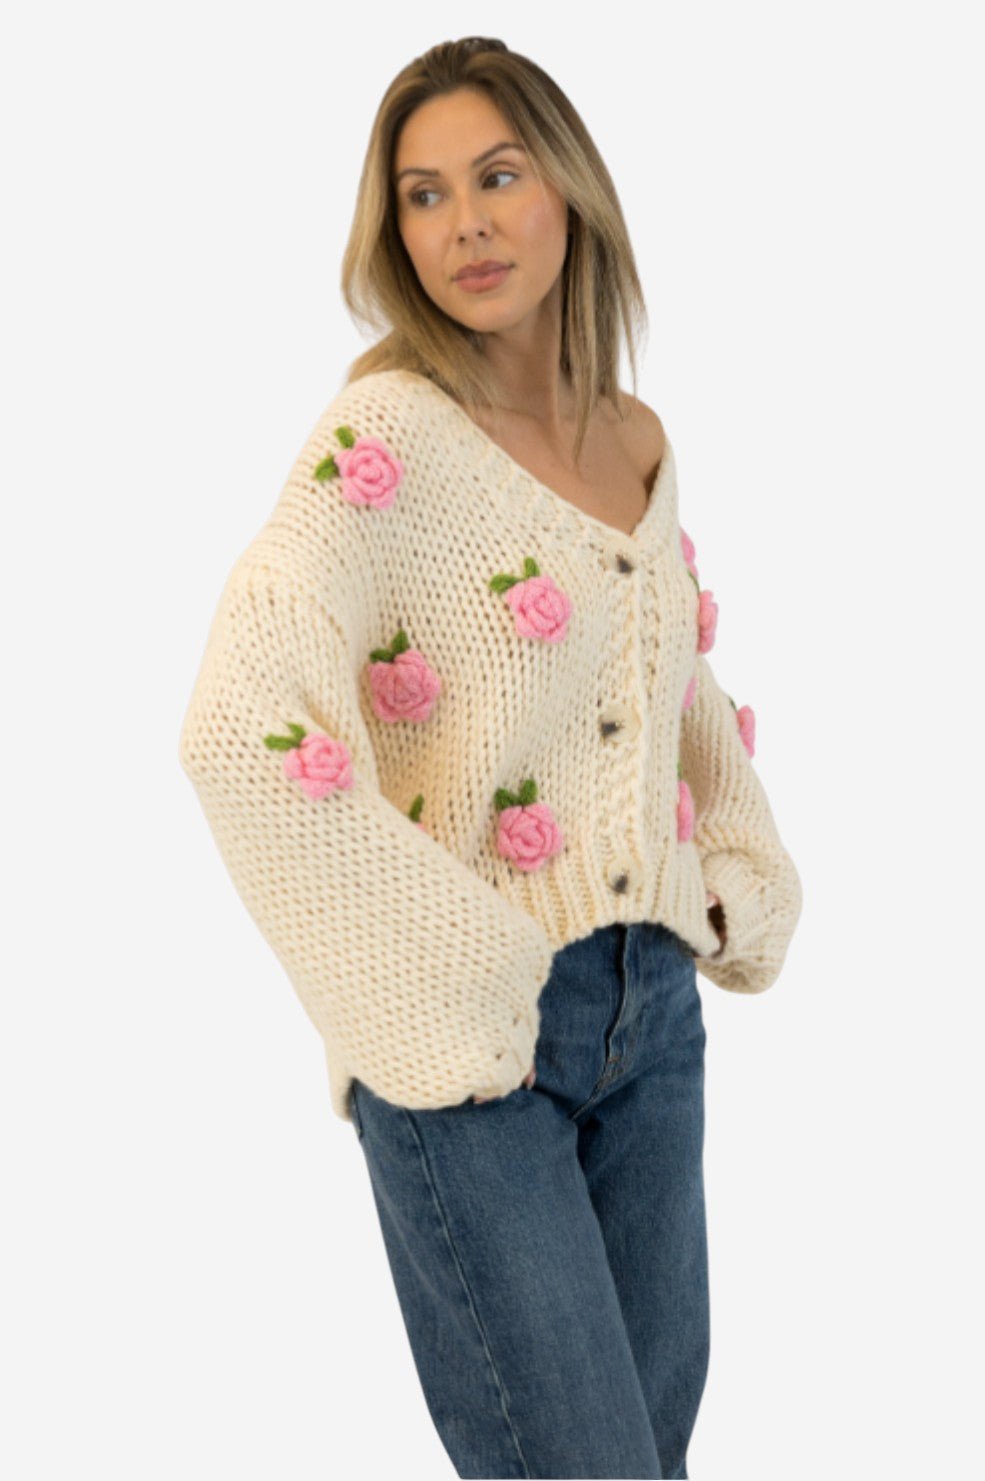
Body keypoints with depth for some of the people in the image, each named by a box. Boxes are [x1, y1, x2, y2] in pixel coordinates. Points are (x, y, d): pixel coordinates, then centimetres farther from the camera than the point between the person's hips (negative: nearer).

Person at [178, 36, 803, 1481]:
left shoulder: (638, 441, 8)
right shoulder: (391, 435, -14)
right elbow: (240, 730, -26)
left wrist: (747, 889, 11)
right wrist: (444, 986, -21)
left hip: (655, 1005, 7)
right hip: (474, 1039, -7)